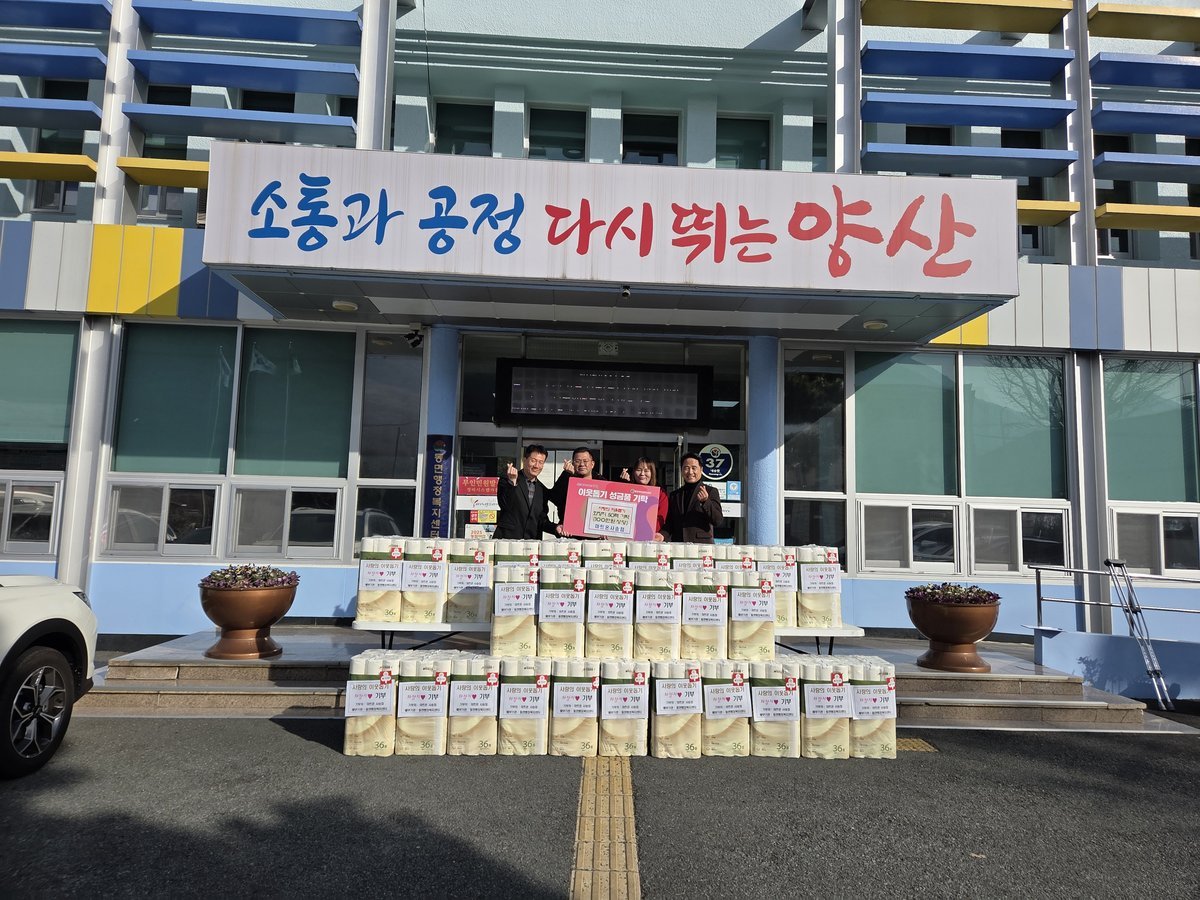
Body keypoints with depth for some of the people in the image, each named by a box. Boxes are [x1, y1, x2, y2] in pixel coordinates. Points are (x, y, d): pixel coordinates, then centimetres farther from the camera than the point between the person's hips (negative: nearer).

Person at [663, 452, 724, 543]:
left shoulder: (711, 491, 6)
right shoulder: (674, 495, 17)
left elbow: (718, 522, -3)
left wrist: (706, 501, -16)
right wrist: (662, 535, -3)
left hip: (702, 544, -2)